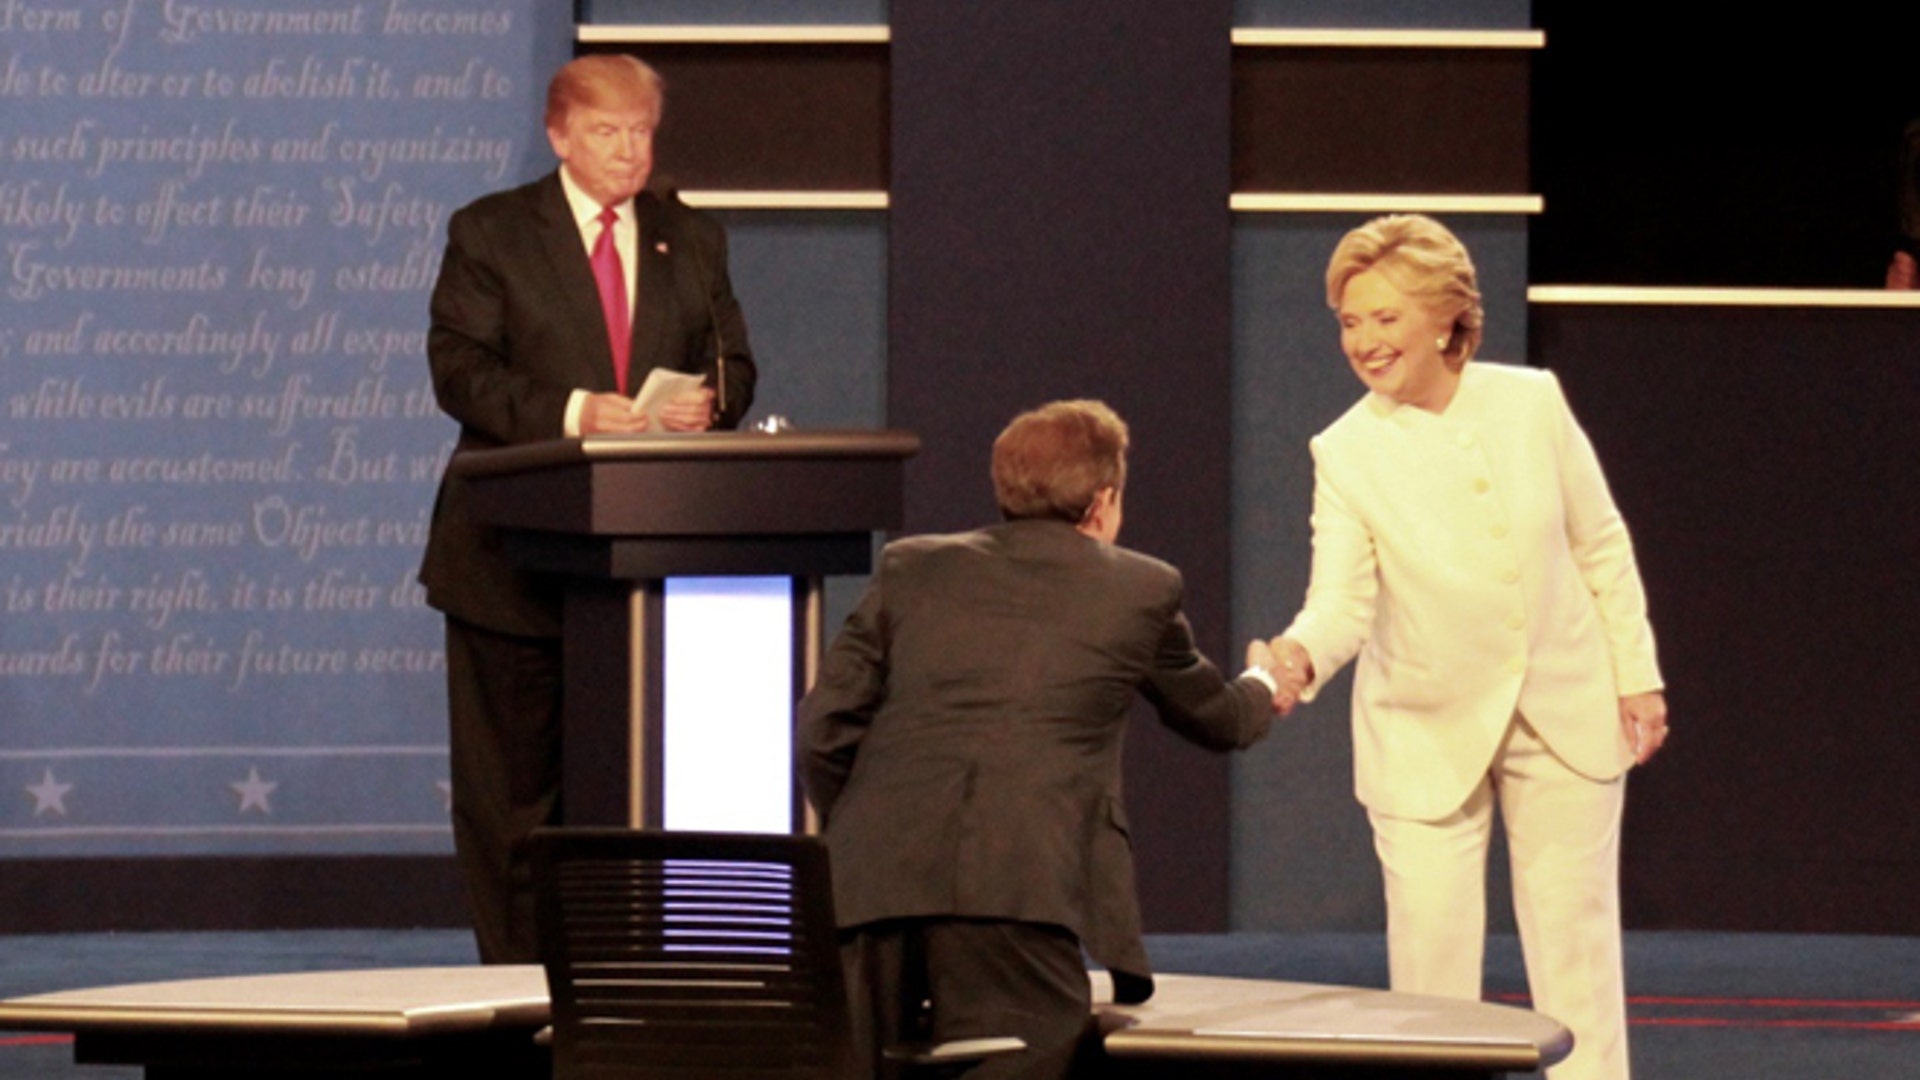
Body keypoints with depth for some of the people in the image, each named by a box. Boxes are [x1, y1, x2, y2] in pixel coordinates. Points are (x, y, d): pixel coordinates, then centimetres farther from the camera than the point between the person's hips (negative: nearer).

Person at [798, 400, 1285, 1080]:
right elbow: (1216, 718, 34)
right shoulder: (1141, 591, 15)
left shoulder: (911, 568, 19)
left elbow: (824, 731, 12)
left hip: (876, 886, 3)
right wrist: (1260, 688, 57)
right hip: (1025, 890, -3)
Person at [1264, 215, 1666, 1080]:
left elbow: (1601, 547, 3)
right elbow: (1344, 600, -23)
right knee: (1429, 962, -3)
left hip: (1566, 718, 1)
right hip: (1427, 738, -1)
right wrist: (1300, 657, -44)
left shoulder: (1532, 403, -8)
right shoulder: (1346, 453, -13)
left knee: (1575, 941, 8)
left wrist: (1637, 678, 2)